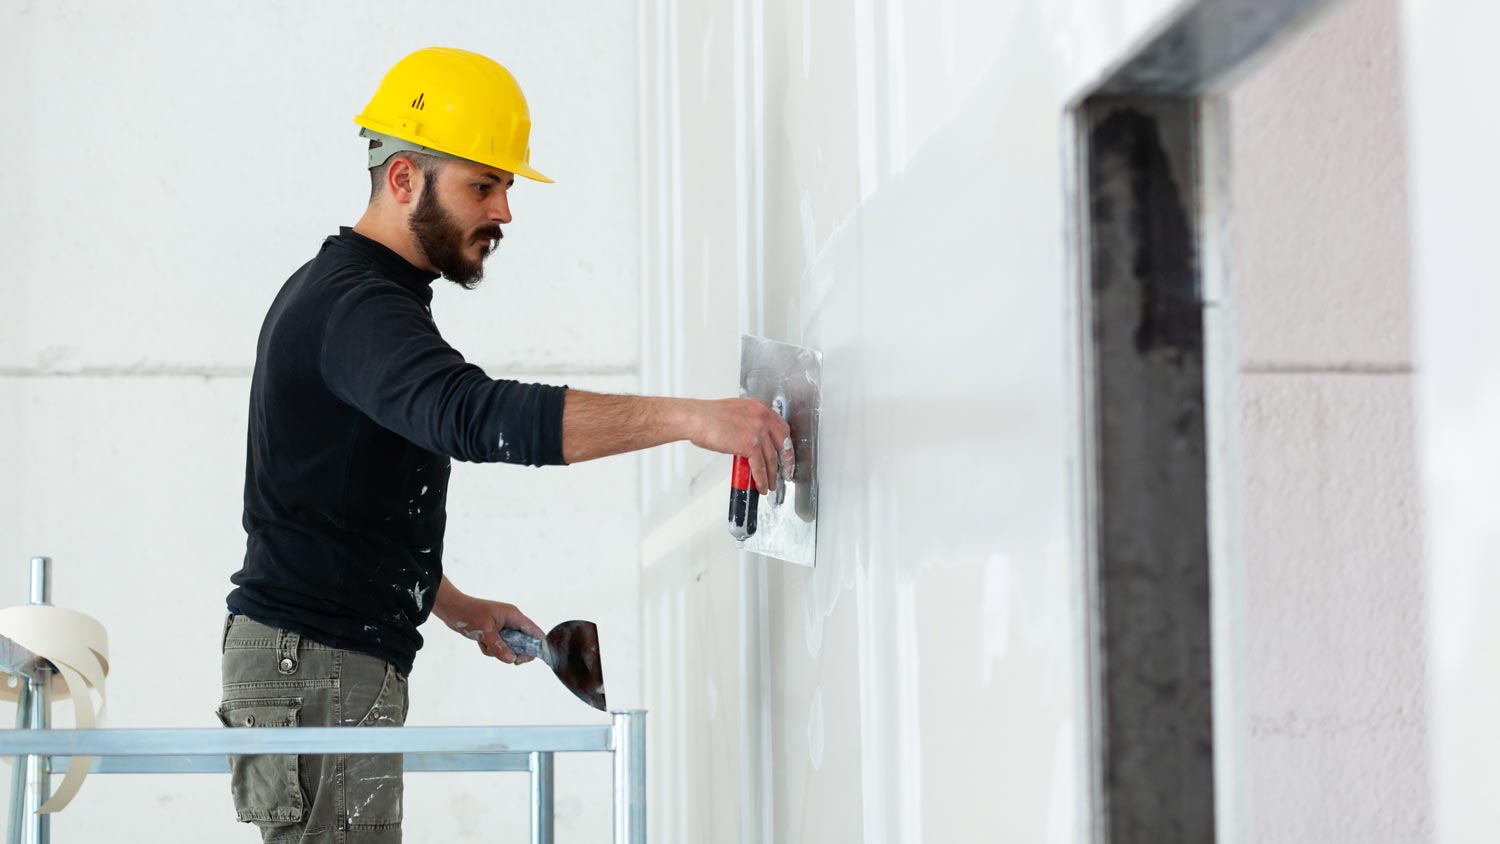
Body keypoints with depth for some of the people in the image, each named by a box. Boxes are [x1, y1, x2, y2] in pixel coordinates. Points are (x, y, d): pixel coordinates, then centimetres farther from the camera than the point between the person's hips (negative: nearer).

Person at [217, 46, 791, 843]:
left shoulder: (340, 291, 18)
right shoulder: (355, 307, -18)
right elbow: (477, 414, -36)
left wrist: (453, 606, 19)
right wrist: (691, 418, -42)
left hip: (339, 656, 11)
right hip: (314, 662, -11)